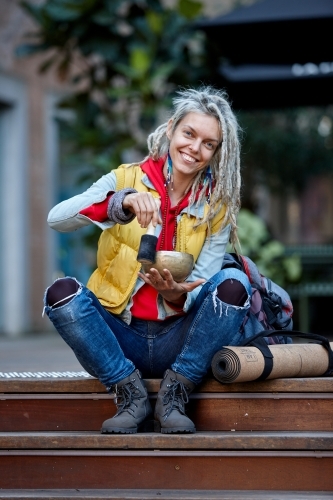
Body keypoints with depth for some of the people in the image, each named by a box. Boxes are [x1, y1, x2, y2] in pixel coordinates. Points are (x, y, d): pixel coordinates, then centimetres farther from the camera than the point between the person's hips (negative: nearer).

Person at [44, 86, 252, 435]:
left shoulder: (217, 206, 3)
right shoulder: (128, 179, -1)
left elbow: (202, 285, -4)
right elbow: (57, 219, -18)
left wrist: (177, 295, -28)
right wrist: (122, 203, -36)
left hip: (179, 338, 1)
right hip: (120, 336, 0)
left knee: (233, 284, -25)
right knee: (61, 294, -27)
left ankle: (174, 395, -15)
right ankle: (131, 394, -14)